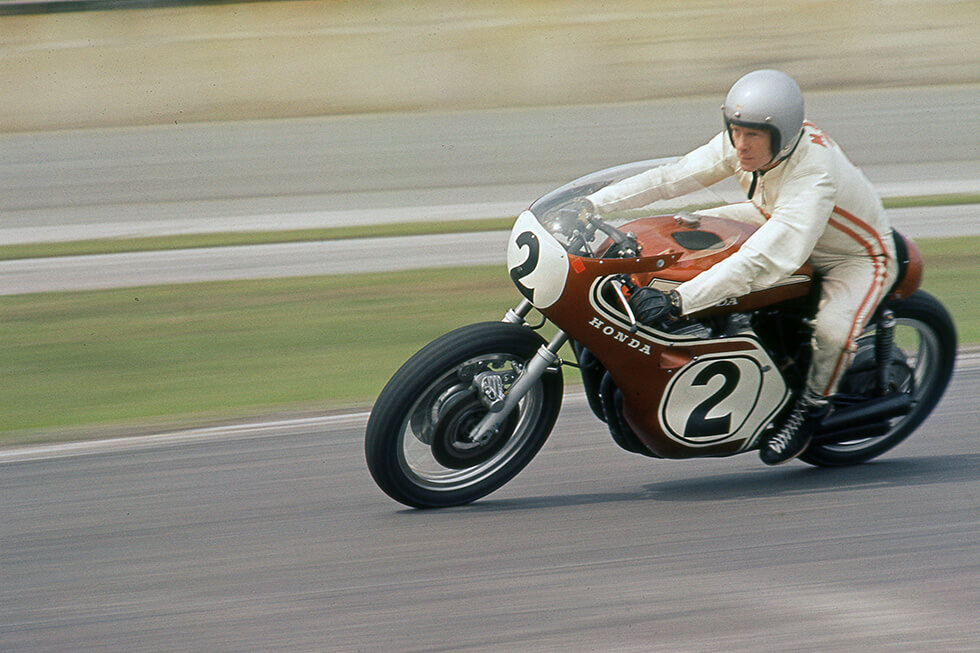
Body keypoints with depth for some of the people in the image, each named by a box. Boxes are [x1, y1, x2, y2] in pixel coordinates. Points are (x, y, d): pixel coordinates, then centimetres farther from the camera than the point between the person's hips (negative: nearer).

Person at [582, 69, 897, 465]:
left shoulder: (814, 180, -42)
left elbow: (763, 260, -50)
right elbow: (673, 177, -15)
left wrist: (677, 301, -57)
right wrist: (593, 203, -23)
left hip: (857, 256, -8)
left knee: (832, 330, -35)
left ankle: (811, 408, -4)